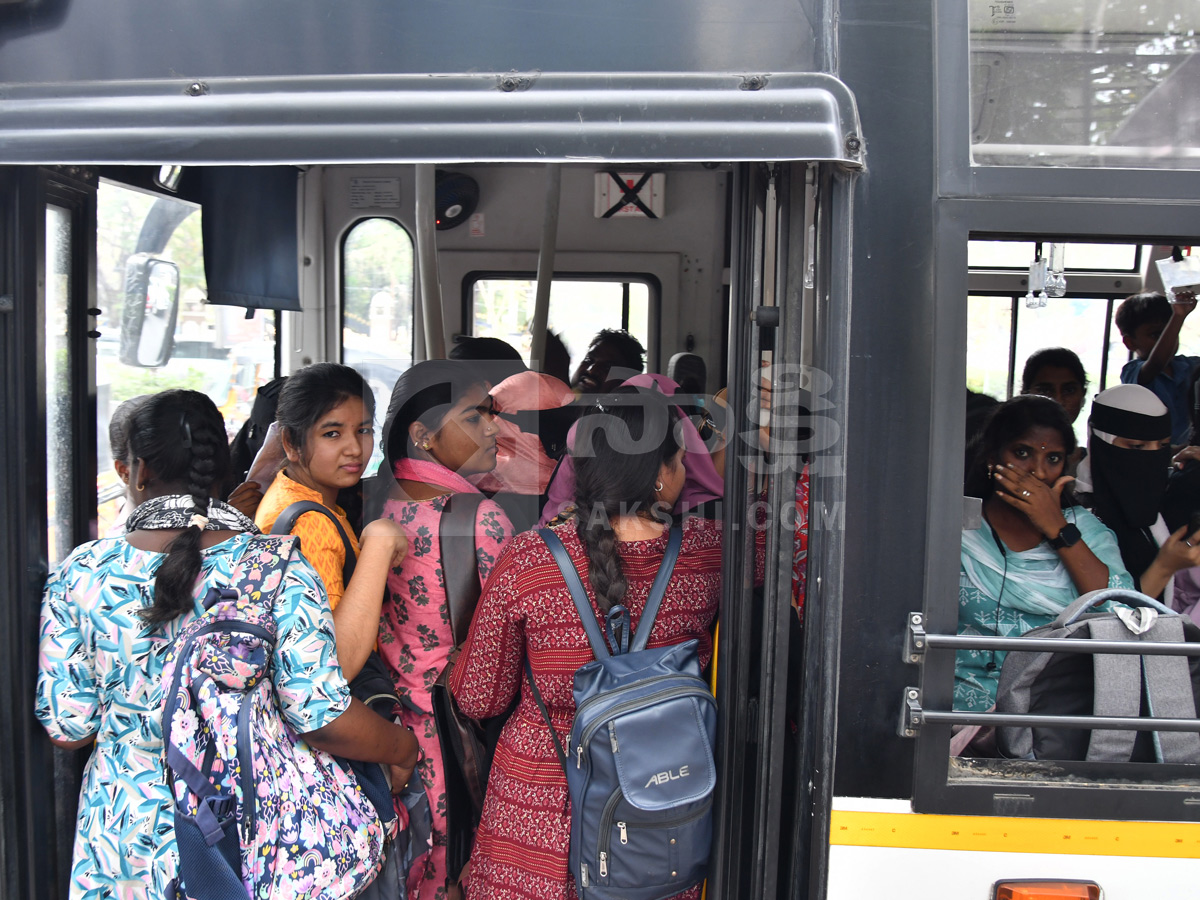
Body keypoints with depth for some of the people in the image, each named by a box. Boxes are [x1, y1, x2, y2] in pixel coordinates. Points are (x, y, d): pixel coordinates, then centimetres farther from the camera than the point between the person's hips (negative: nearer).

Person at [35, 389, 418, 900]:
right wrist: (402, 748, -1)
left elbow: (67, 727, -3)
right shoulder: (278, 569, -17)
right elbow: (322, 718, -20)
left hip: (128, 836, 2)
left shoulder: (80, 575, -9)